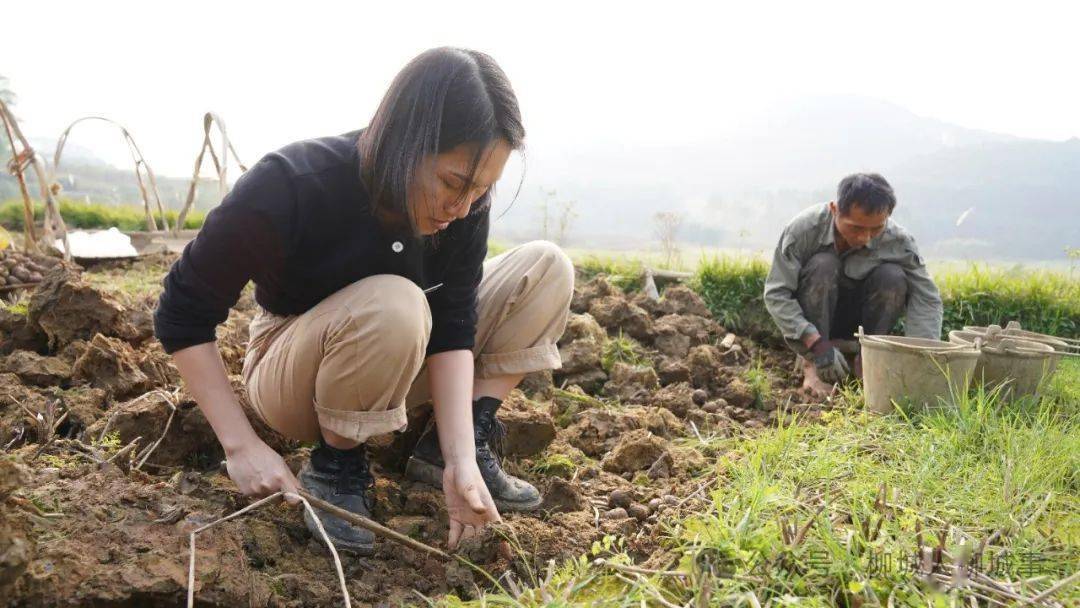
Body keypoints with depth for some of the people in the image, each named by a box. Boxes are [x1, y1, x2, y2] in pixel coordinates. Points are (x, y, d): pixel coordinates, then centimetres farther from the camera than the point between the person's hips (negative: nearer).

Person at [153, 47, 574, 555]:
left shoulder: (462, 202, -17)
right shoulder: (289, 186, -30)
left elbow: (452, 326, -17)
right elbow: (182, 317, -21)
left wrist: (461, 460, -28)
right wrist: (241, 446, -25)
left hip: (393, 368, 5)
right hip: (294, 373, -5)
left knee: (545, 268, -10)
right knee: (393, 305, -38)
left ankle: (441, 449, -9)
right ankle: (334, 466, -14)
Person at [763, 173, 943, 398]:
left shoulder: (898, 241, -22)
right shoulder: (803, 229, -27)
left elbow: (927, 299, -20)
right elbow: (776, 294, -27)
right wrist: (816, 343, -37)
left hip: (859, 319, 2)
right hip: (811, 321, -2)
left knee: (893, 277, -26)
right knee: (822, 265, -31)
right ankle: (811, 364, -22)